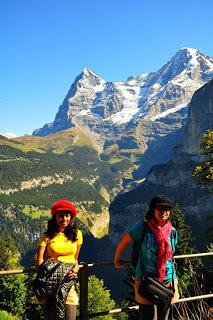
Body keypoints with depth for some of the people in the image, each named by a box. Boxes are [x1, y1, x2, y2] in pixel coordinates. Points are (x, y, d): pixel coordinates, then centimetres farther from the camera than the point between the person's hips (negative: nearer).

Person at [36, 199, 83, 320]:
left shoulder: (77, 234, 7)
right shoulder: (48, 236, -1)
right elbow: (39, 262, -4)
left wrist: (75, 269, -1)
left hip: (68, 281, 2)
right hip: (50, 281, -2)